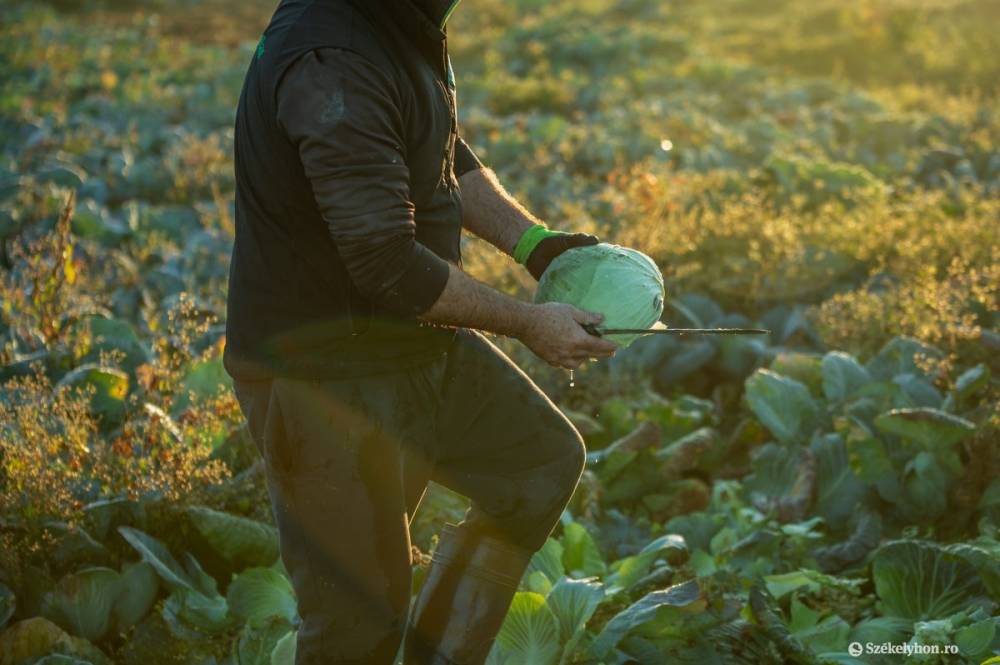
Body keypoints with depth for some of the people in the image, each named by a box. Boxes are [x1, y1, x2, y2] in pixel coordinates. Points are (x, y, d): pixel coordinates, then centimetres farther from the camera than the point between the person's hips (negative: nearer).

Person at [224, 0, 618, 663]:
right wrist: (529, 323, -17)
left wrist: (536, 242, 3)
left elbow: (448, 161, 18)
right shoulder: (331, 65, -29)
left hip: (418, 342, 10)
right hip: (324, 377, -10)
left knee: (546, 458, 20)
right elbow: (387, 263, -30)